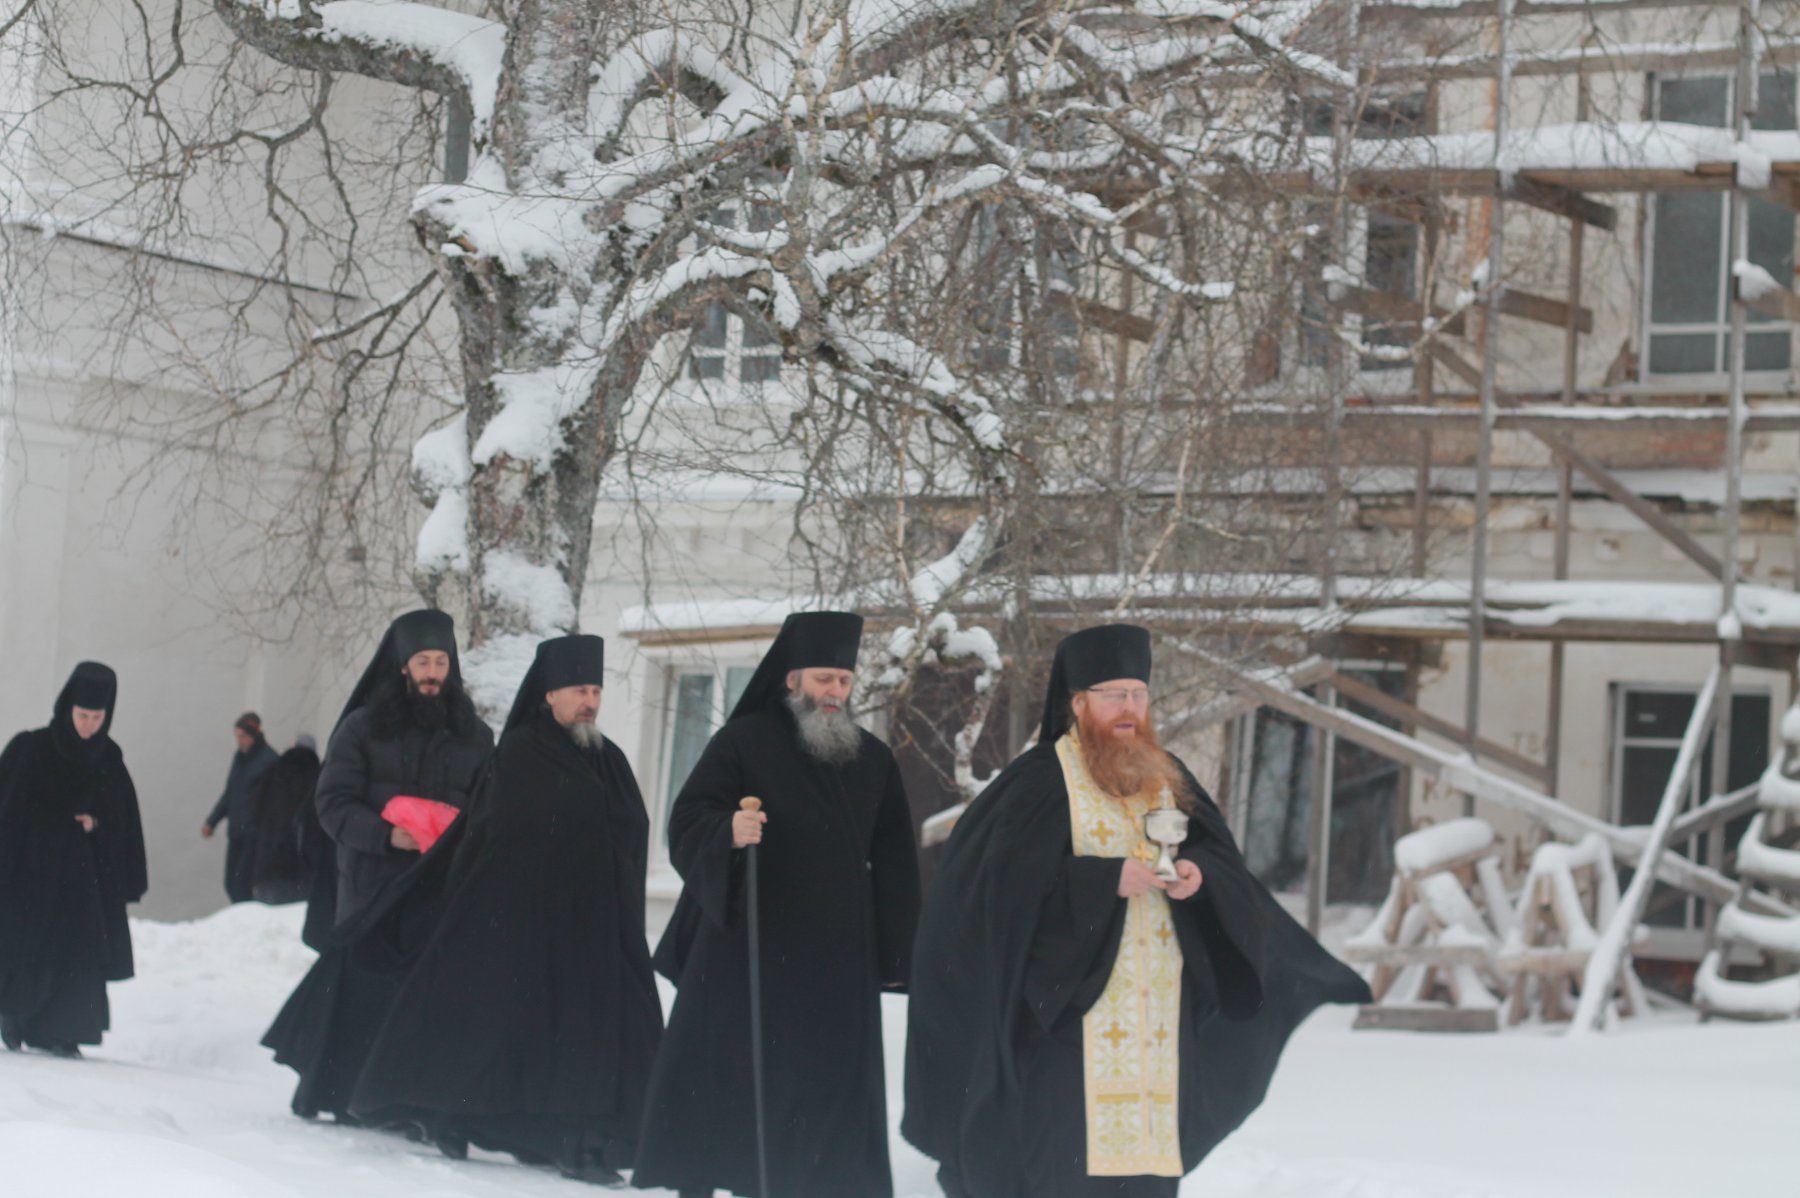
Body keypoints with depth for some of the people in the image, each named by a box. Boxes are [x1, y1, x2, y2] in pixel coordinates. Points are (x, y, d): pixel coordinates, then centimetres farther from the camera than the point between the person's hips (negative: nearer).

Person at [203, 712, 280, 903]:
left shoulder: (269, 760, -10)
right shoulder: (240, 757, 13)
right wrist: (212, 821, 18)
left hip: (256, 833, -8)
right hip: (236, 832, 8)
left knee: (241, 886, -13)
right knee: (232, 885, 7)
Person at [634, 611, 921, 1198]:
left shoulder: (873, 760, 12)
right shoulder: (743, 742, 1)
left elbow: (894, 864, 13)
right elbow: (686, 824, -4)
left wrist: (894, 957, 7)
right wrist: (727, 832, -27)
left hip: (835, 963, 3)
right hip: (743, 952, -3)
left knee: (820, 1090, 1)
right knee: (721, 1080, -2)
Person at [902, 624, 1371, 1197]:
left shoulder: (1168, 778, 15)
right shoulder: (1042, 778, -4)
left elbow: (1225, 861, 11)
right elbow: (1009, 879, -13)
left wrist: (1199, 876, -12)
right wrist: (1108, 879, -20)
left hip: (1159, 1015, 6)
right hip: (1070, 1009, -6)